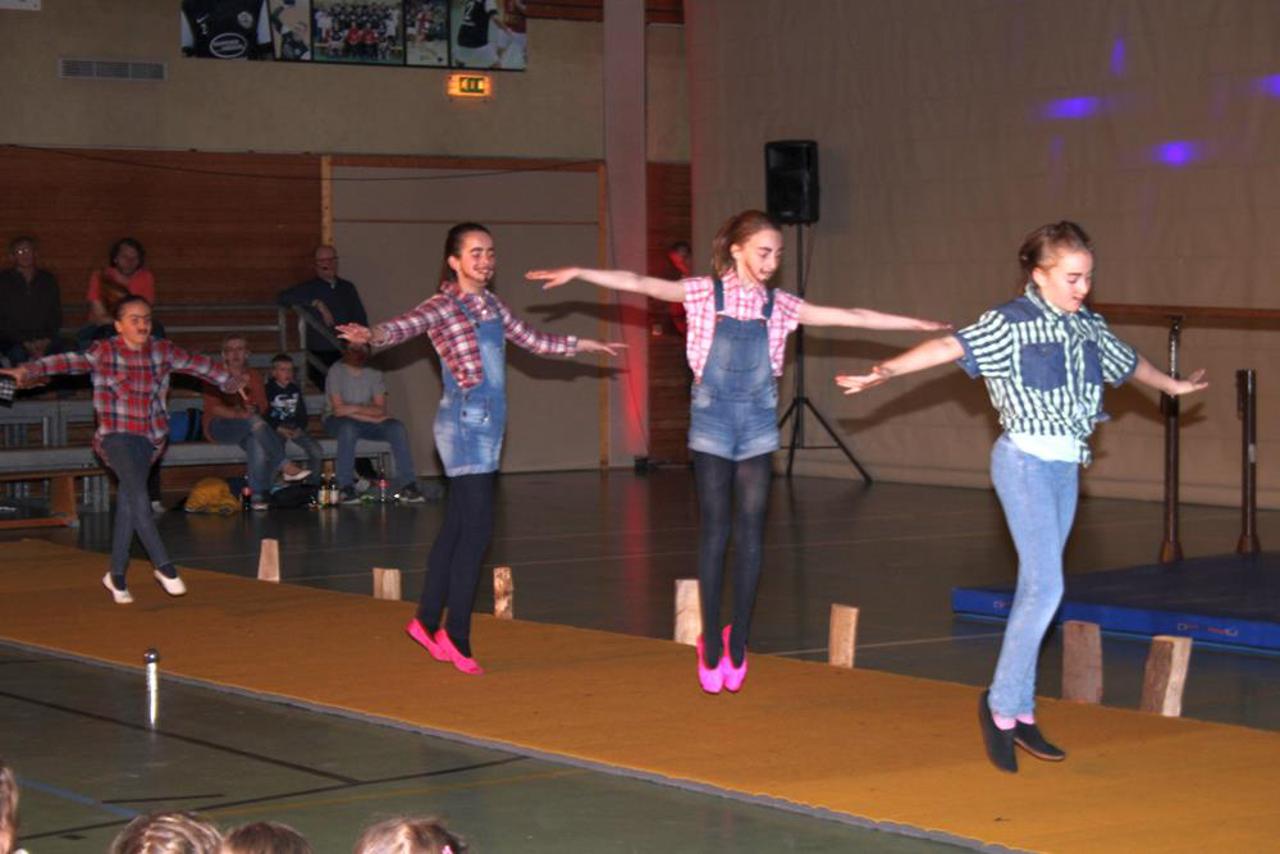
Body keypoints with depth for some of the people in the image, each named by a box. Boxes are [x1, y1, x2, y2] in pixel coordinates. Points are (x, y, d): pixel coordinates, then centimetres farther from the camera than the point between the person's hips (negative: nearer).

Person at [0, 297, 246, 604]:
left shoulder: (163, 350, 6)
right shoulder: (104, 352, -6)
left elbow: (196, 364, 18)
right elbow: (70, 362, -14)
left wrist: (228, 381, 31)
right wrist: (27, 370, -27)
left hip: (148, 437, 4)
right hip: (116, 436, -4)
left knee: (128, 504, 8)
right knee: (138, 494, -20)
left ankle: (116, 575, 19)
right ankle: (163, 566, -18)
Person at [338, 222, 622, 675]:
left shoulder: (491, 304, 15)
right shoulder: (443, 307, -8)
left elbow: (532, 340, 29)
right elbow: (402, 327, -26)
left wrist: (584, 345, 36)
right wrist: (370, 335, -48)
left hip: (489, 422, 8)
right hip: (464, 421, -8)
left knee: (457, 526, 11)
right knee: (477, 527, -11)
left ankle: (427, 620, 20)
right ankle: (456, 635, -5)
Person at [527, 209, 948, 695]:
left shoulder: (778, 305, 4)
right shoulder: (705, 294, -3)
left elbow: (848, 317, 4)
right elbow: (640, 284, -8)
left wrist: (919, 324, 3)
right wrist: (577, 273, -16)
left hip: (758, 426, 2)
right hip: (712, 423, -2)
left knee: (751, 530, 1)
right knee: (714, 530, 0)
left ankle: (739, 639, 10)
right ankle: (711, 642, 7)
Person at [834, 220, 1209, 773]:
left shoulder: (1088, 328, 10)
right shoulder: (1012, 323, -11)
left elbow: (1128, 363, 30)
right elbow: (950, 347, -24)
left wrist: (1171, 385, 47)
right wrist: (887, 371, -40)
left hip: (1065, 465, 7)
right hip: (1026, 461, -7)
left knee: (1036, 590, 10)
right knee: (1045, 588, -13)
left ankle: (1019, 712, 15)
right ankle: (1001, 703, -1)